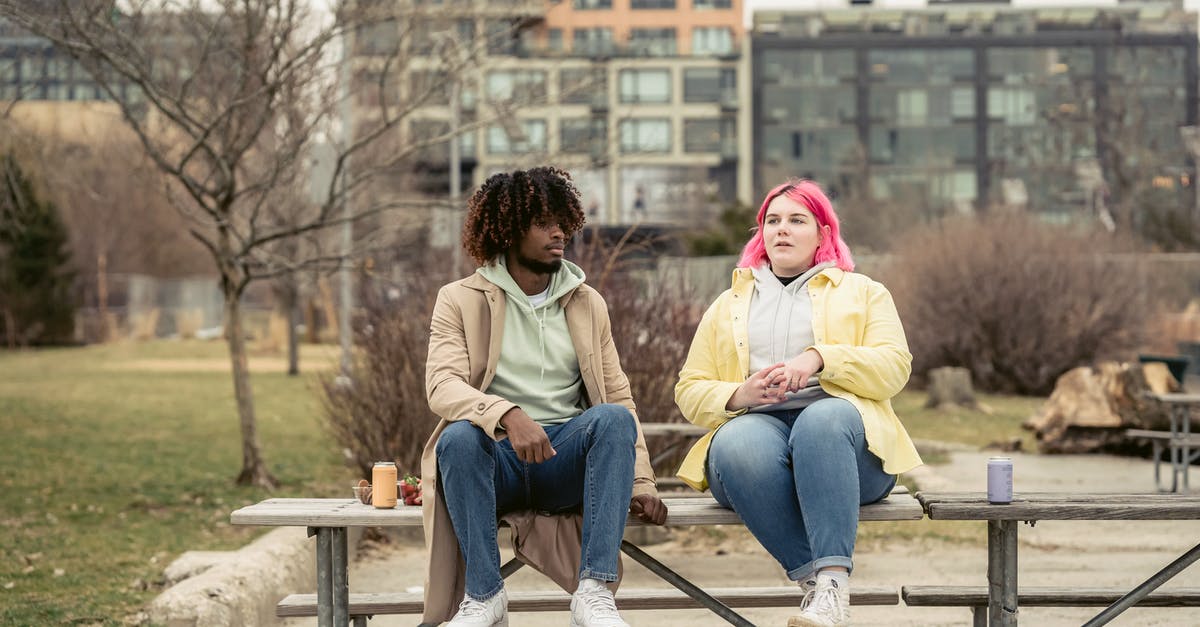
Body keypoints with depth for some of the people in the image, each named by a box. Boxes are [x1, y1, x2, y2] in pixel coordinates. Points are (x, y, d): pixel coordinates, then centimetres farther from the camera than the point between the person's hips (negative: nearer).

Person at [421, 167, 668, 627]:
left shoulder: (587, 304, 14)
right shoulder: (461, 300, 4)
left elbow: (619, 397, 10)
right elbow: (441, 386, -12)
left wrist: (640, 482, -4)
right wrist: (508, 415, -32)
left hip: (565, 460, 2)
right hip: (496, 459, -2)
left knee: (614, 419, -28)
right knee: (459, 437, -35)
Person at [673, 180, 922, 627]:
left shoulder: (863, 293, 22)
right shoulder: (728, 305, 28)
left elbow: (893, 368, 4)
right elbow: (690, 391, 19)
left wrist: (820, 359, -13)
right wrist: (738, 396, -5)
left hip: (838, 421, -1)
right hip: (757, 423, 1)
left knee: (824, 417, -40)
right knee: (737, 443, -37)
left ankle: (832, 583, -46)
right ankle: (813, 578, -38)